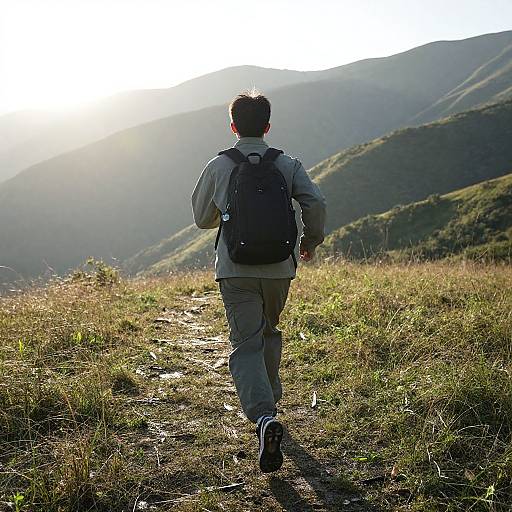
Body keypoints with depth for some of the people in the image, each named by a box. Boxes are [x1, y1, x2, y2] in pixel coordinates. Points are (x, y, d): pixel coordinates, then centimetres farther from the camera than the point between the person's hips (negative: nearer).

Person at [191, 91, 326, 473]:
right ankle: (269, 398, 38)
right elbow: (316, 203, -10)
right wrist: (311, 241, 8)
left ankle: (264, 416, -24)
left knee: (246, 345, -4)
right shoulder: (288, 165, 2)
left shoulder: (218, 167, 0)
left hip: (235, 269, -2)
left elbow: (202, 218, 9)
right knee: (269, 333, 24)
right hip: (279, 268, 2)